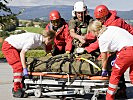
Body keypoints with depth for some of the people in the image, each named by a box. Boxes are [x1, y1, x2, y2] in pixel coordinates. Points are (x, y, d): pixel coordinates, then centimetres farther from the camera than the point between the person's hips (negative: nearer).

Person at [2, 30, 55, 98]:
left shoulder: (41, 40, -4)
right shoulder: (33, 39, -30)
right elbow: (22, 53, -32)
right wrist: (25, 69, -32)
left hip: (15, 47, 9)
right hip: (8, 46, -9)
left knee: (19, 66, 8)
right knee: (18, 66, -15)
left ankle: (16, 88, 17)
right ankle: (16, 91, -12)